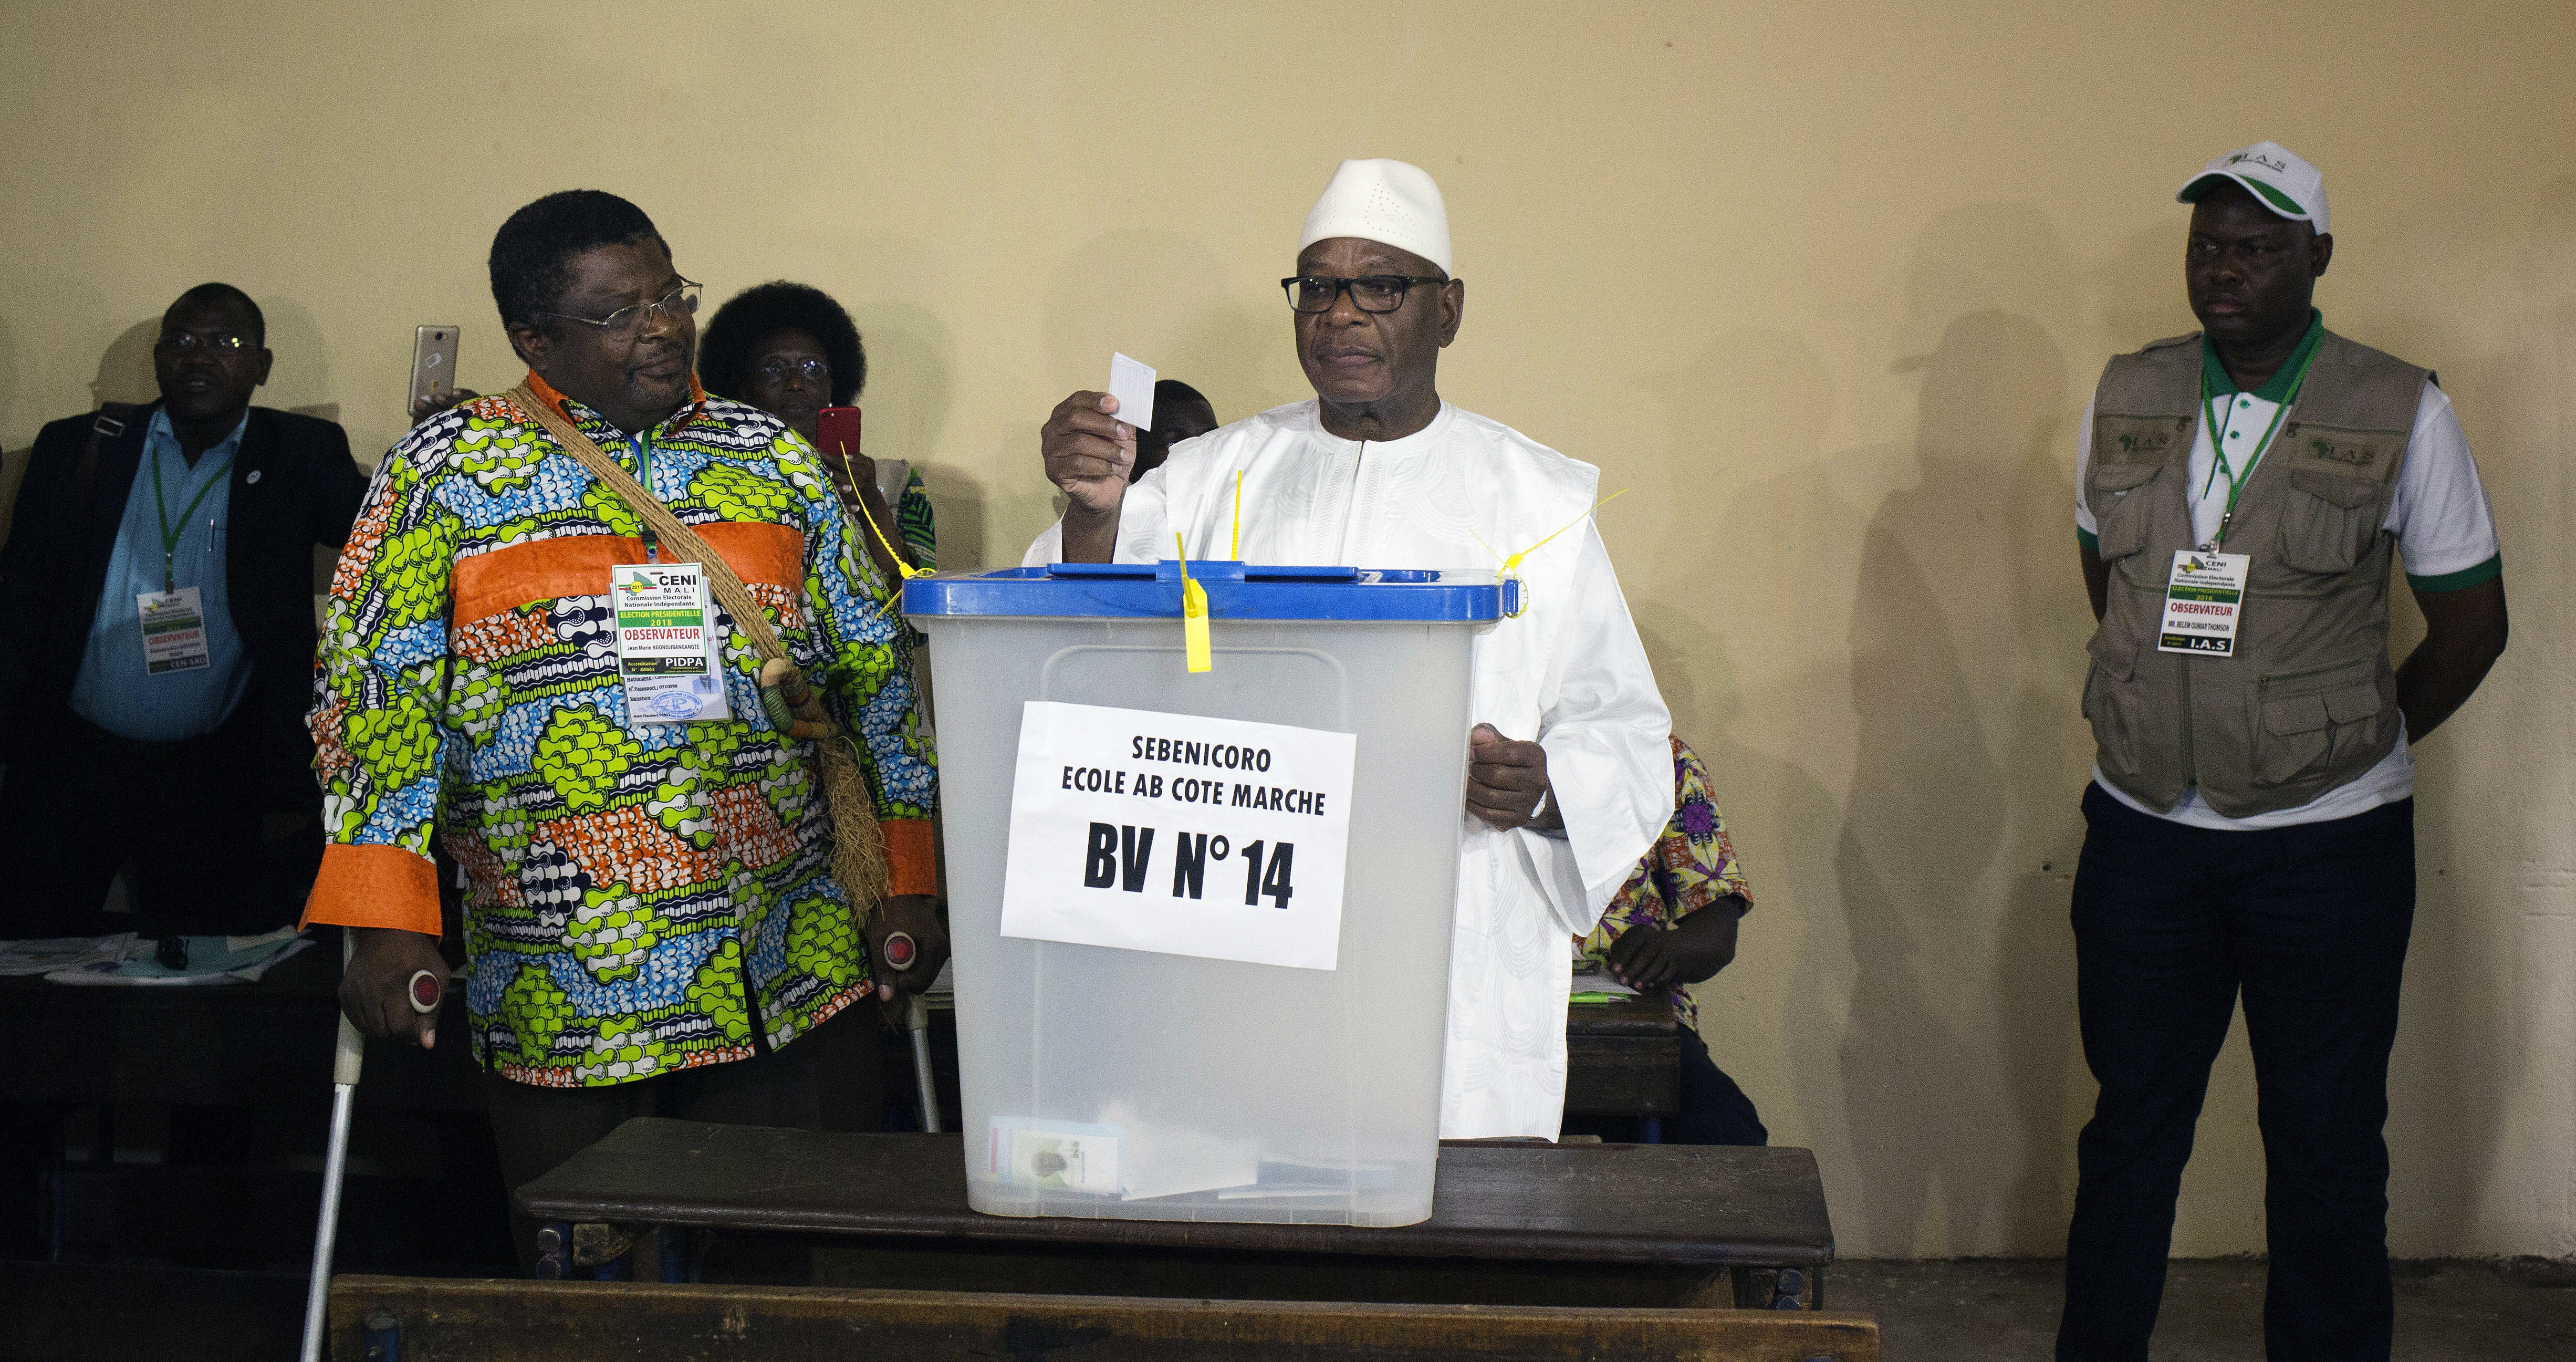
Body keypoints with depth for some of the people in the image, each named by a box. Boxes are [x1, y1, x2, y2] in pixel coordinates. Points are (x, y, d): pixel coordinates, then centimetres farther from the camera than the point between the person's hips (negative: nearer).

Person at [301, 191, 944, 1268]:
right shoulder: (444, 474, 2)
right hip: (558, 1004, -2)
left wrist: (909, 884, 5)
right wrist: (387, 927, -11)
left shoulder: (775, 463, 10)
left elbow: (879, 672, 11)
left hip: (793, 981, 2)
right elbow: (375, 697, -3)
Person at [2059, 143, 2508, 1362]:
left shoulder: (2404, 415, -5)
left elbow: (2470, 625, 2)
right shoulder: (2125, 400, 4)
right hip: (2144, 828, 3)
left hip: (2328, 845, -2)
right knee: (2130, 1130, 11)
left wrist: (2345, 749, 4)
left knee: (2326, 1149, 6)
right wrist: (2187, 719, 12)